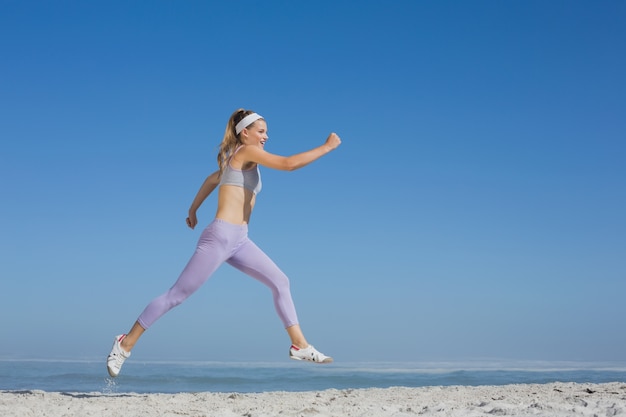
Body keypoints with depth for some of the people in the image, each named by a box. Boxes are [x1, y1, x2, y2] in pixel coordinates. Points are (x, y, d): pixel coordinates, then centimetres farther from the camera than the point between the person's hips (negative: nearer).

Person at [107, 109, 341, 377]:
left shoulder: (241, 159, 19)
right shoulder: (246, 152, -7)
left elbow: (212, 179, 32)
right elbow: (288, 164, -19)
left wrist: (193, 210, 41)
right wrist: (326, 147, -13)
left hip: (239, 241, 10)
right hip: (220, 236, -9)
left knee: (280, 282, 2)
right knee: (178, 294, -5)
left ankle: (299, 345, 4)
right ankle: (126, 343, 5)